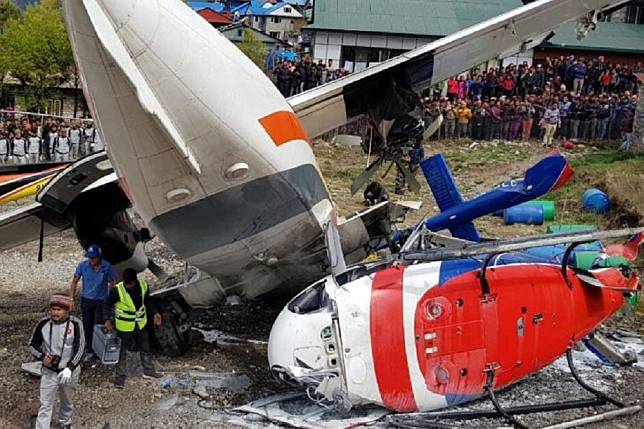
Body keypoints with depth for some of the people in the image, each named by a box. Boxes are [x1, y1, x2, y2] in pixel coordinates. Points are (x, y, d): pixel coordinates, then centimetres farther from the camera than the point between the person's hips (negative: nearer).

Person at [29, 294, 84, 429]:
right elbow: (32, 345, 1)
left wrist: (69, 368, -30)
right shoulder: (43, 323, -11)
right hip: (49, 372, 0)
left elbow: (79, 349, -18)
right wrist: (42, 357, -18)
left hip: (70, 371, 0)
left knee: (68, 401, 22)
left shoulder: (75, 324, -17)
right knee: (45, 405, 2)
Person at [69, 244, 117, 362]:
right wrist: (71, 298, -4)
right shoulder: (83, 266, -13)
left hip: (101, 301, -2)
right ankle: (91, 350, 24)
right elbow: (74, 281, 0)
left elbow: (112, 282, -2)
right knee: (87, 327, 10)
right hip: (86, 300, 2)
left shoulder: (107, 266, -15)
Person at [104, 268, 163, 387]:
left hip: (140, 324, 4)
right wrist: (107, 319, -20)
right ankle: (120, 376, 26)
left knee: (145, 348, 19)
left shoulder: (143, 285, -13)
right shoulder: (117, 290, -25)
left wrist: (154, 313, 0)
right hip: (124, 327, -4)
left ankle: (148, 371, 38)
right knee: (122, 351, 10)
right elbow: (108, 304, -9)